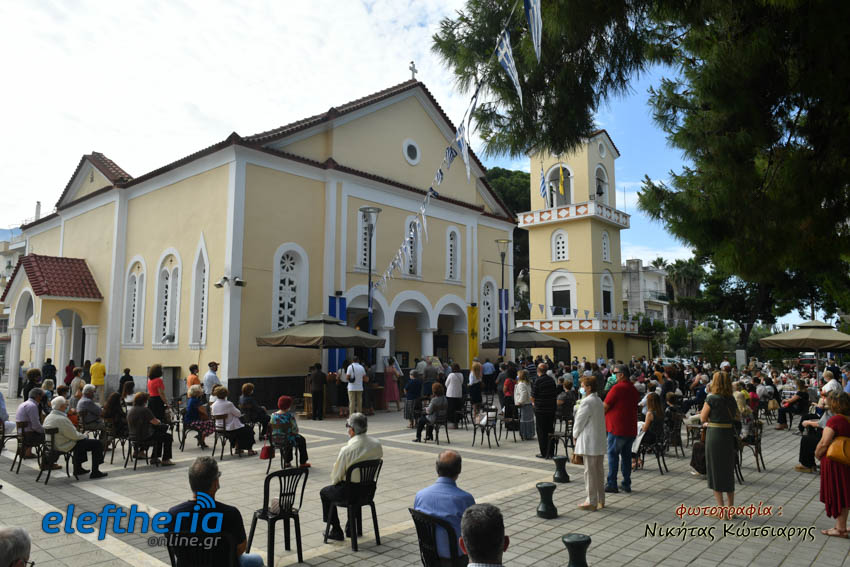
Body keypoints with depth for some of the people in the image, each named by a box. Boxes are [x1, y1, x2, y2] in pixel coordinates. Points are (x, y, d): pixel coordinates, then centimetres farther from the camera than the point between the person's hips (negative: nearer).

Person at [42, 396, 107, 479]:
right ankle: (95, 472, 0)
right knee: (97, 444, -5)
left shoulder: (48, 417, 3)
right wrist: (84, 436, -4)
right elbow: (74, 435, -24)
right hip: (66, 446, -10)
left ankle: (78, 469, 41)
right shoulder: (62, 419, -27)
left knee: (81, 440, 36)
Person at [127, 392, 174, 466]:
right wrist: (159, 421, 5)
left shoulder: (130, 410, 8)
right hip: (145, 437, -10)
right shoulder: (144, 410, -21)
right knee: (168, 437, 2)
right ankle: (165, 460, 6)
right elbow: (156, 422, -18)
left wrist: (155, 421, 14)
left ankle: (154, 458, 34)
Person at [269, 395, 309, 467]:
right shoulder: (290, 415, -20)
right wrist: (295, 432, 7)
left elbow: (271, 429, 3)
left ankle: (287, 462, 44)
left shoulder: (273, 415, -7)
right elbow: (295, 430, -16)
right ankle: (303, 463, 33)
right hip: (288, 441, -5)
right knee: (301, 439, 27)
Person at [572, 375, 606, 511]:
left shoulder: (587, 402, -18)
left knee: (590, 471, -3)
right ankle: (600, 500, 22)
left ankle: (592, 501, 2)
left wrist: (575, 435, 3)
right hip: (599, 441, 9)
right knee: (599, 470, 14)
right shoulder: (599, 401, 12)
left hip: (589, 442, -9)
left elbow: (580, 421, -14)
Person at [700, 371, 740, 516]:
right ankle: (730, 507, 22)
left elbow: (703, 418, -6)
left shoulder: (711, 398, -13)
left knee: (715, 472, 5)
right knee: (728, 472, 15)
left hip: (714, 435, -5)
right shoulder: (731, 399, 4)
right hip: (729, 435, 5)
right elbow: (738, 418, 15)